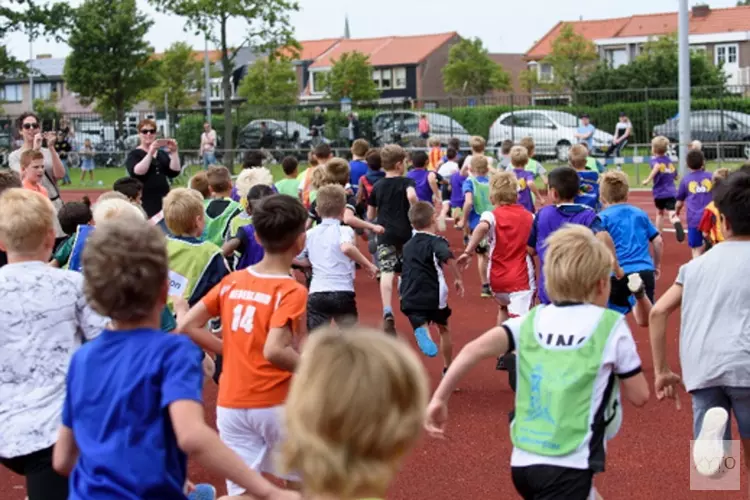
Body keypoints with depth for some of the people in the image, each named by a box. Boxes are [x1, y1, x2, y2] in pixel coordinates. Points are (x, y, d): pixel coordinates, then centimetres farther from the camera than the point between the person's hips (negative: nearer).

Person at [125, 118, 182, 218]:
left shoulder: (162, 154, 16)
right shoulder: (134, 154, 1)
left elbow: (174, 172, 4)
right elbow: (137, 172, -18)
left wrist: (174, 152, -8)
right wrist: (150, 153, -25)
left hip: (163, 200, 5)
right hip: (145, 202, -5)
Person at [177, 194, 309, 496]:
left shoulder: (232, 282, 3)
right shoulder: (291, 290, -13)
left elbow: (185, 327, 2)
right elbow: (274, 351, -25)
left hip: (231, 404, 4)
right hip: (276, 404, -4)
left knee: (242, 490, 7)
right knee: (300, 483, 17)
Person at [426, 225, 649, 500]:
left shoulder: (533, 320, 6)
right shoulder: (611, 326, -4)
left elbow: (476, 348, -7)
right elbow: (639, 395, 2)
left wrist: (439, 399, -2)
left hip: (523, 462, 6)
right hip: (568, 468, -6)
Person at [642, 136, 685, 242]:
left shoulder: (654, 160, -3)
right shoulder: (670, 160, 14)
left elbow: (657, 166, -28)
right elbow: (676, 177, 20)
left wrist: (648, 180, -27)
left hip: (659, 193, -2)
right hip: (671, 192, 2)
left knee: (660, 212, 24)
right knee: (671, 214, -14)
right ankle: (677, 224, -48)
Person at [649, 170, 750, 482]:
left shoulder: (698, 264, 20)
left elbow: (658, 312, 15)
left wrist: (661, 371, 20)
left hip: (700, 371, 2)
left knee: (713, 471, 6)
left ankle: (713, 426, -24)